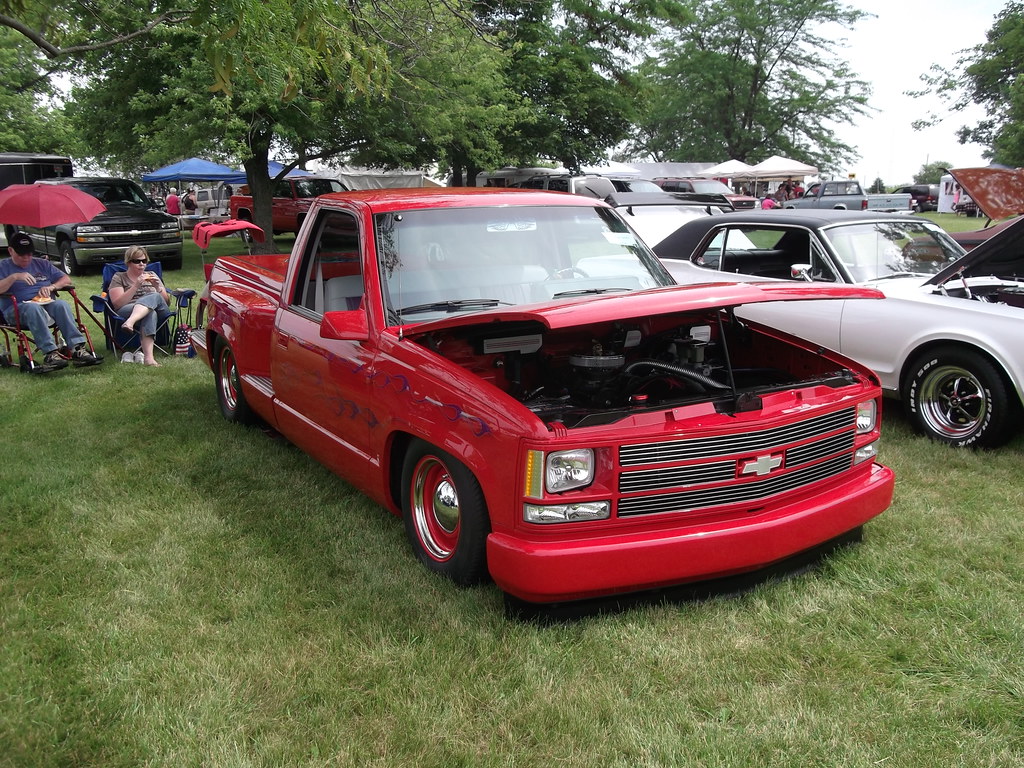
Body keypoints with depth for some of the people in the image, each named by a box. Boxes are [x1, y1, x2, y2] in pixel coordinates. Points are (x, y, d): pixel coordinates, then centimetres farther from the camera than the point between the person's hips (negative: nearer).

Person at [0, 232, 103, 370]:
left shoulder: (42, 264, 25)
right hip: (18, 308, -3)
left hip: (47, 304, 3)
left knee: (61, 304, -32)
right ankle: (50, 353, -52)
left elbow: (66, 280, 17)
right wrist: (14, 277, -16)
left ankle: (78, 348, -47)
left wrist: (52, 287, -2)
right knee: (33, 308, -39)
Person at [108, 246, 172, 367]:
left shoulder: (151, 275, 26)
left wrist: (158, 288, -2)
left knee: (154, 297, -32)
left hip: (159, 312, 3)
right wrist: (136, 286, -9)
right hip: (126, 313, -3)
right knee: (150, 313, -38)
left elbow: (167, 303, 18)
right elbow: (117, 304, -1)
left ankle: (131, 322, -56)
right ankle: (148, 357, -56)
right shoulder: (118, 278, 16)